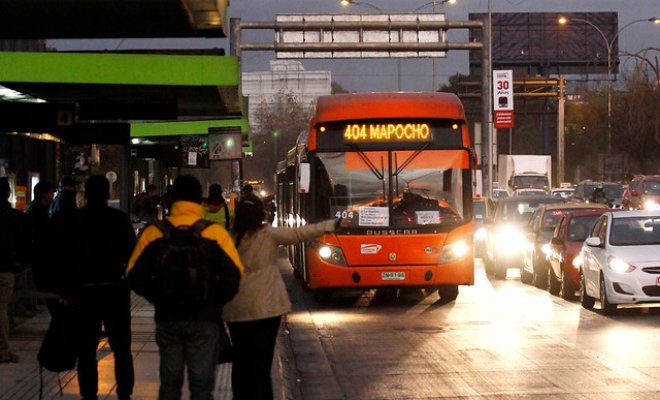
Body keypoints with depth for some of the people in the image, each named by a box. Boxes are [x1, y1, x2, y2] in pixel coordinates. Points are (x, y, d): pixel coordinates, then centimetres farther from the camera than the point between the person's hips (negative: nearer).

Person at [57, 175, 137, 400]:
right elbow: (131, 253, -4)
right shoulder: (120, 219, -6)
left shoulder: (70, 221, -1)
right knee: (121, 347, 8)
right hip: (115, 289, 0)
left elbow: (63, 256, 1)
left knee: (86, 348, 7)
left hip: (84, 291, 1)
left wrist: (67, 290, 6)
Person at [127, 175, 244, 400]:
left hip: (167, 318, 2)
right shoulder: (214, 232, -7)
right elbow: (234, 274, -14)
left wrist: (158, 298, 11)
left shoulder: (154, 233, -1)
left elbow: (134, 276, -1)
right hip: (204, 319, -2)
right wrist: (216, 302, 1)